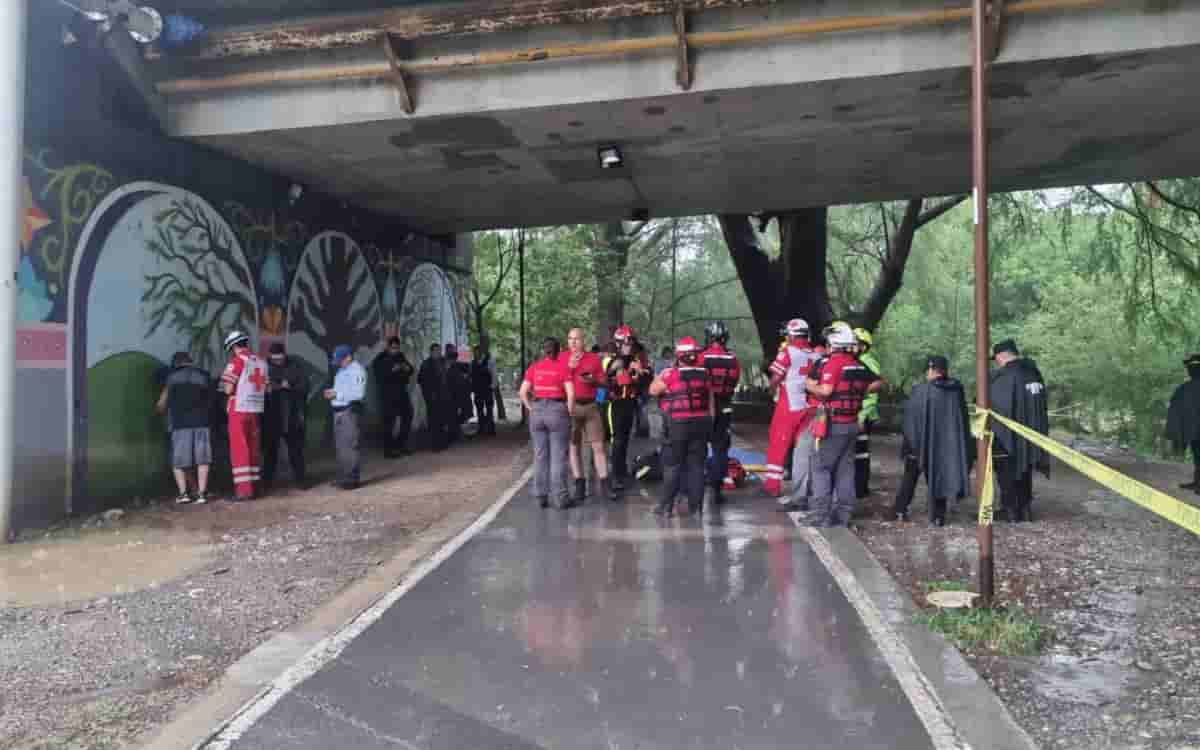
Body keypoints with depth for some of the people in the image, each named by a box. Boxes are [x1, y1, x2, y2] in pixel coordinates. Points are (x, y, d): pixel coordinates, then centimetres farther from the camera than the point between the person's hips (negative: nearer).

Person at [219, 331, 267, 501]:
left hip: (239, 409, -6)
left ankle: (244, 489, -6)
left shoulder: (237, 361, -10)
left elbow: (228, 389, -13)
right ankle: (254, 485, 16)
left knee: (239, 449, -3)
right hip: (256, 409, 6)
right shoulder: (261, 362, 8)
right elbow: (264, 387, 11)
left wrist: (225, 386, 9)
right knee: (253, 448, 12)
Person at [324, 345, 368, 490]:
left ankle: (353, 479, -5)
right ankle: (343, 477, 23)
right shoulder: (341, 371, 19)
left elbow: (358, 393, -21)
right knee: (340, 446, 14)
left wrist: (336, 394, -20)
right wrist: (331, 393, 8)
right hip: (338, 411, 10)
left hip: (350, 411, -10)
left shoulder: (357, 370, -11)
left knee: (350, 445, -9)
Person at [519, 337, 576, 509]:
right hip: (557, 410, -3)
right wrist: (570, 412, -2)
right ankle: (560, 498, 4)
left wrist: (531, 408, 9)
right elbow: (571, 393, -13)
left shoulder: (534, 367, 6)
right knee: (558, 456, 2)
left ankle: (541, 496, 16)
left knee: (540, 455, 11)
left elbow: (523, 392, 0)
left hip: (537, 411, 3)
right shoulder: (563, 367, -4)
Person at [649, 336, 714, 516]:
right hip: (701, 422, 4)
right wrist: (709, 424, 19)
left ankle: (666, 505, 5)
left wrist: (661, 374, 16)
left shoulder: (670, 374, -10)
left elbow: (653, 390, 4)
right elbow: (711, 401, 11)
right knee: (696, 465, 10)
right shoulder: (704, 374, 5)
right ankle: (695, 505, 13)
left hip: (679, 424, -4)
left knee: (672, 466, 4)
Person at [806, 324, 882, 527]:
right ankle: (843, 514, 16)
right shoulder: (858, 365, 9)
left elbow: (825, 391, -21)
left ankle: (821, 515, -3)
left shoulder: (832, 363, -14)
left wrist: (809, 386, -5)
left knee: (821, 468, 0)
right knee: (845, 469, 12)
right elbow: (878, 383, 15)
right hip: (852, 424, 7)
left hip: (834, 424, -7)